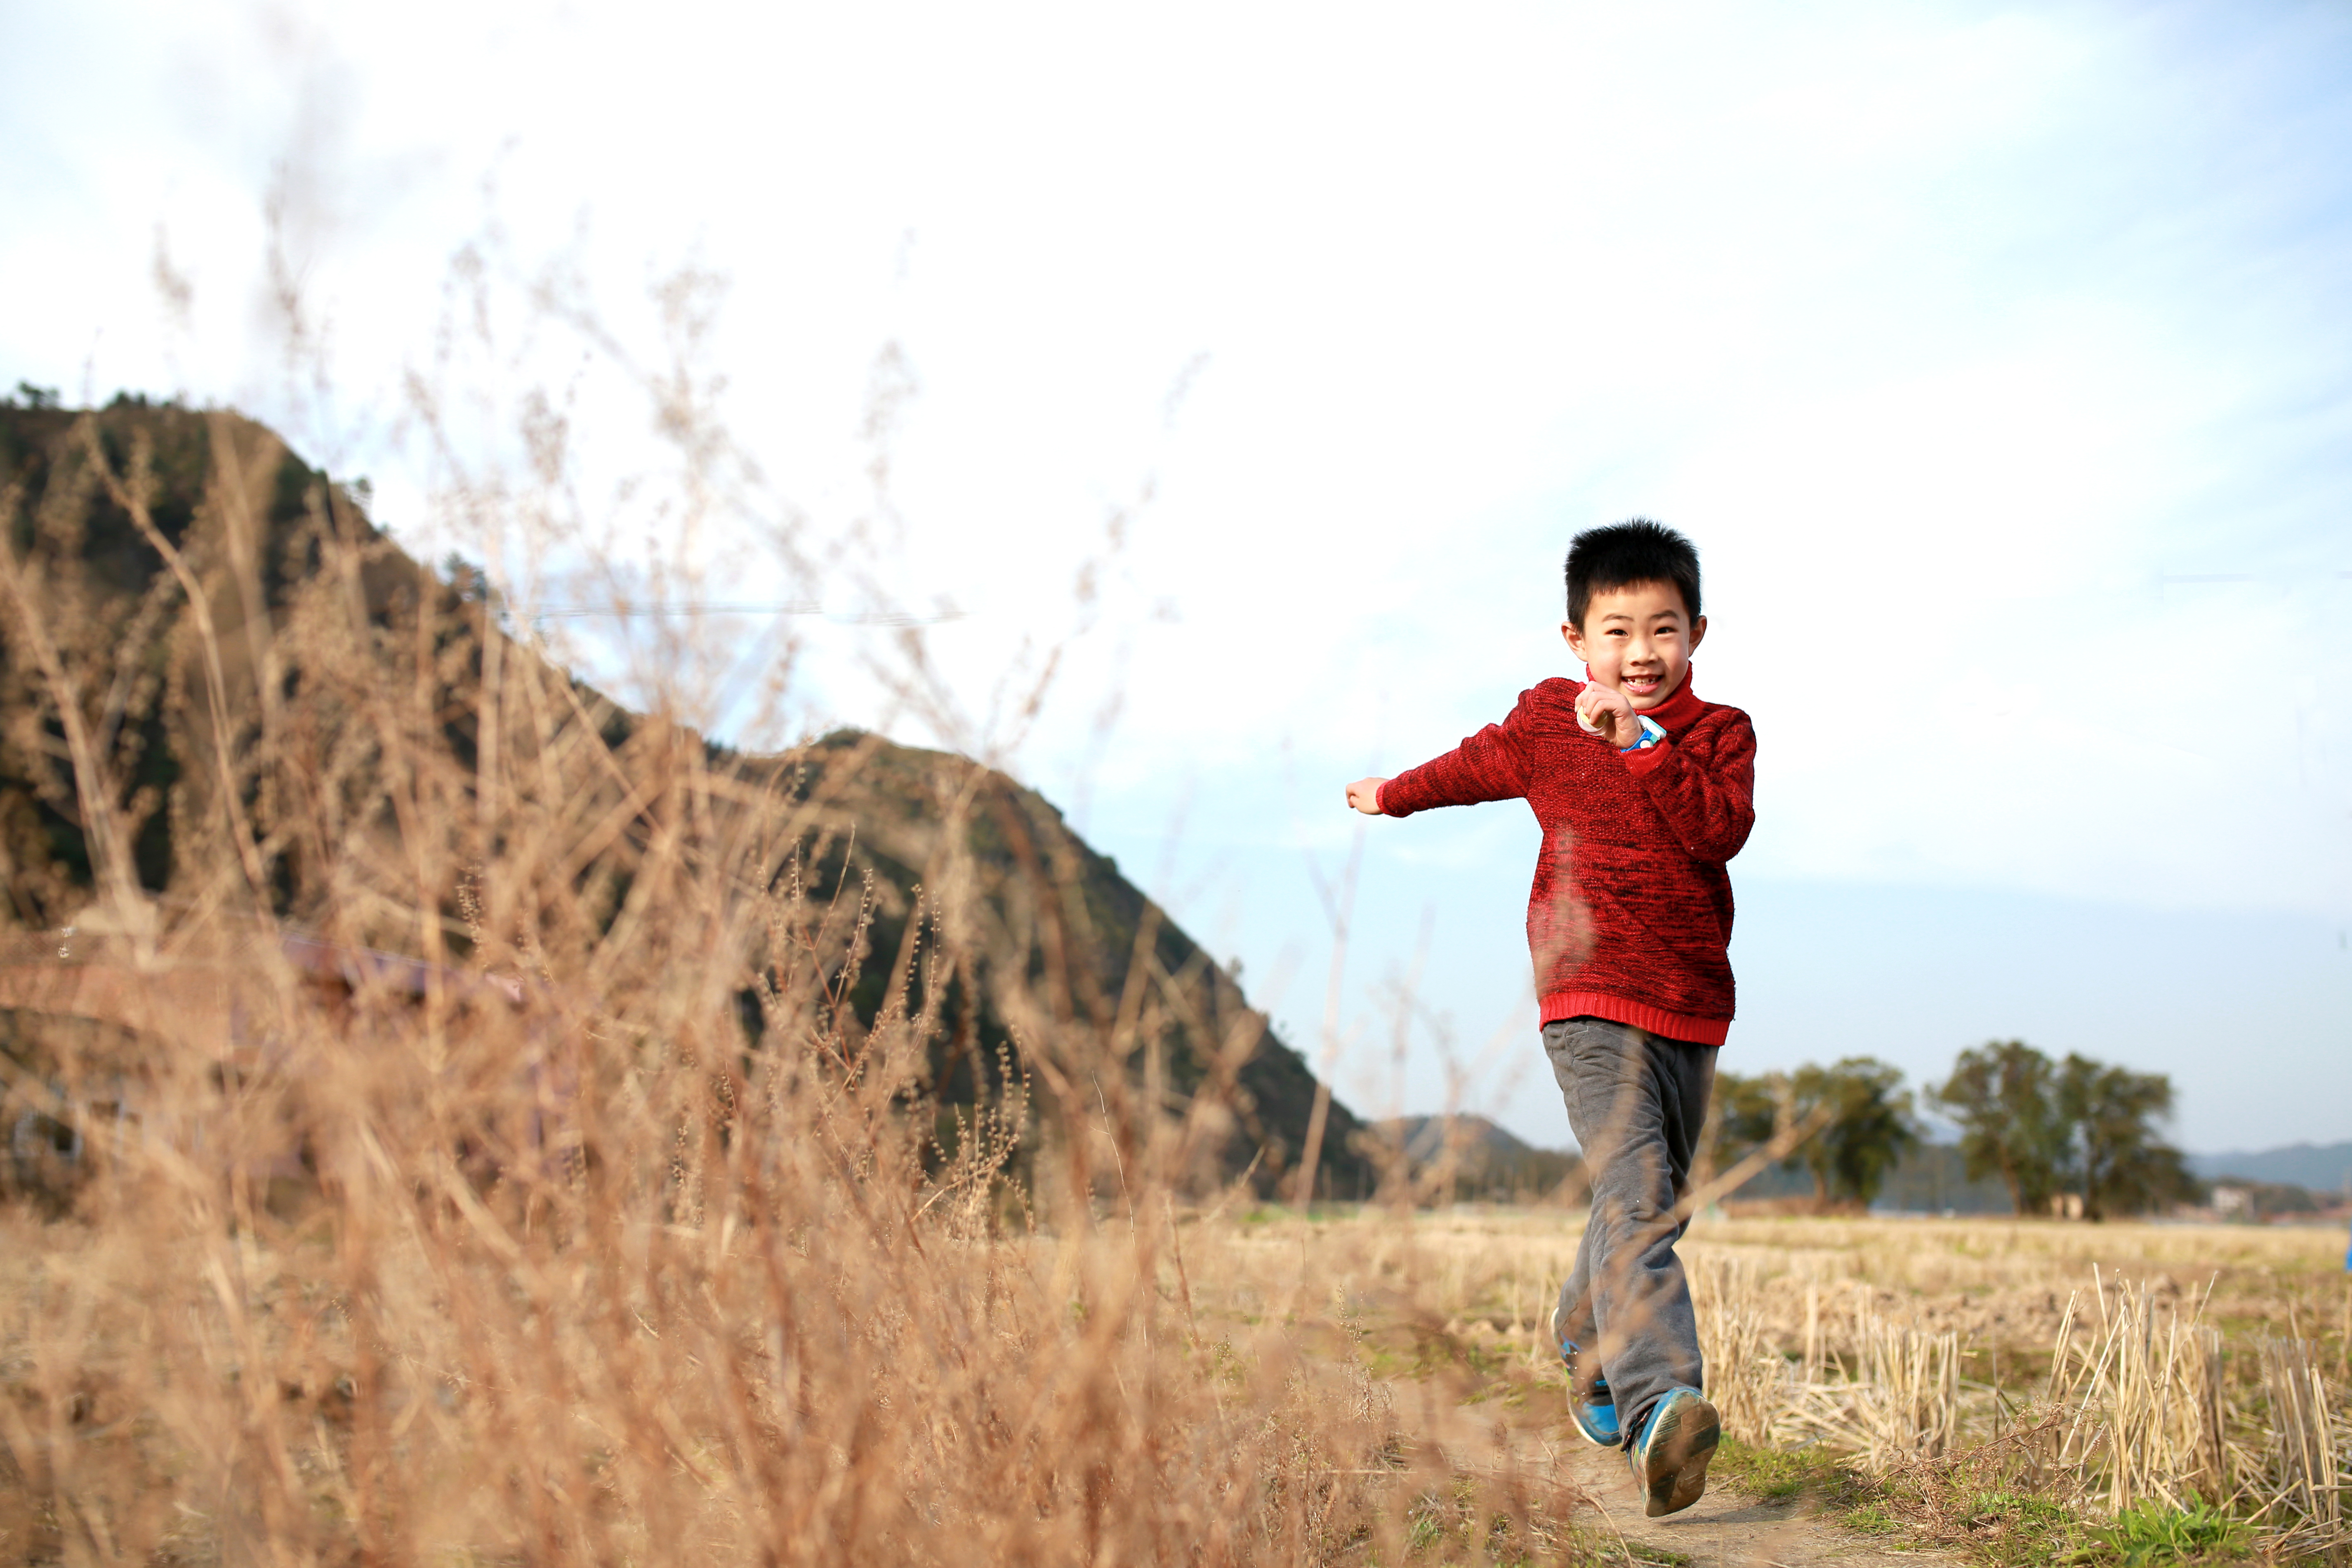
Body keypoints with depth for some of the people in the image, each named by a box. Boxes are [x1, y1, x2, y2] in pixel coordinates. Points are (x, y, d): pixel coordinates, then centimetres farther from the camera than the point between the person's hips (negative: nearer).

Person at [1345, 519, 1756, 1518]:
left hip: (1692, 1005, 3)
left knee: (1657, 1202, 17)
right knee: (1635, 1204, -21)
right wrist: (1395, 796, 42)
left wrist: (1642, 744, -20)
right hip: (1591, 998, -3)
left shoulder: (1718, 732, 6)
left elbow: (1721, 830, -13)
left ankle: (1586, 1344, 44)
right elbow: (1478, 766, 27)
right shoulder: (1546, 721, 6)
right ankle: (1660, 1409, -34)